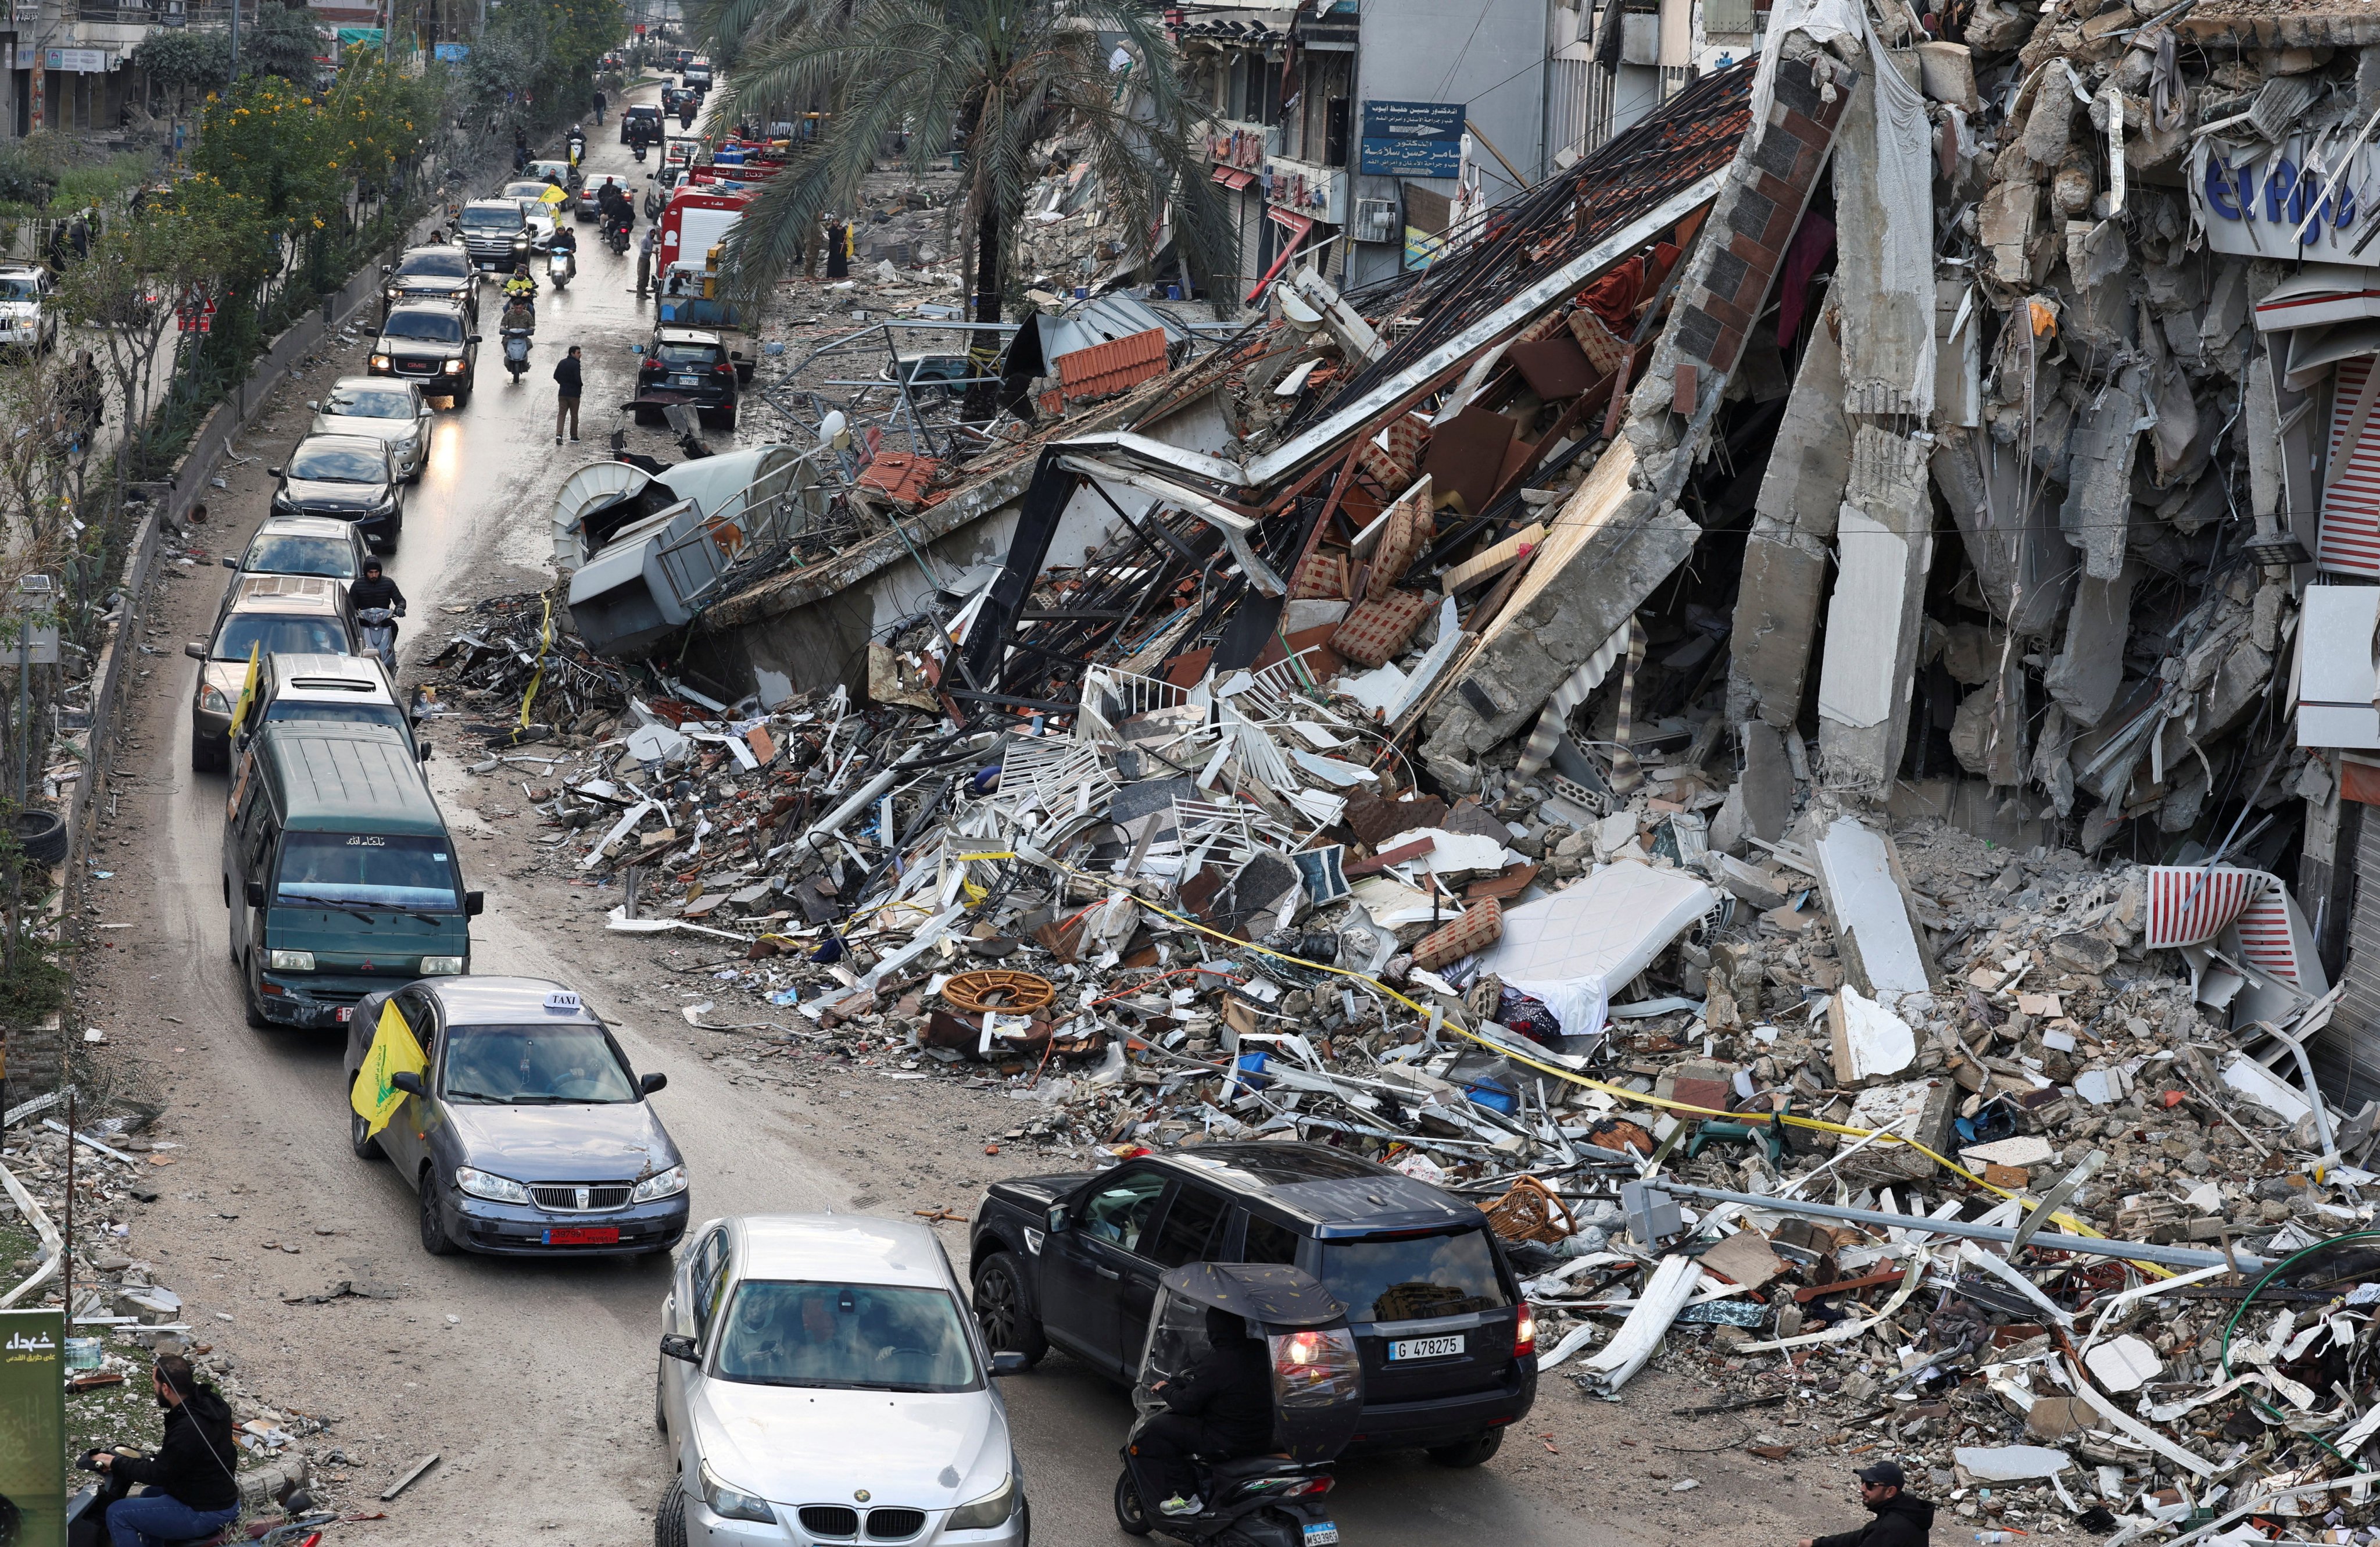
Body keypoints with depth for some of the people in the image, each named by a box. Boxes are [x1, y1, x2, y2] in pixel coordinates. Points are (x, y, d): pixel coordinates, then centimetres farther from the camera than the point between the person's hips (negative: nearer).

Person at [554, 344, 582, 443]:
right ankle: (574, 436, 17)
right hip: (574, 393, -5)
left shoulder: (562, 363, 7)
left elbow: (556, 376, 10)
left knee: (561, 414, 2)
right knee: (574, 415, 9)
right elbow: (577, 379, -22)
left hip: (562, 393, 5)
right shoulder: (576, 364, -15)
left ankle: (559, 434, -16)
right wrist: (580, 385, -1)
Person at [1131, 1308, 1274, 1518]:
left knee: (1156, 1430, 1)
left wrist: (1166, 1390, 6)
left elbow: (1187, 1404, -14)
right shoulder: (1258, 1351, 1)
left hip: (1226, 1443, -8)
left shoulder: (1215, 1364, -23)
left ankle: (1186, 1497, 4)